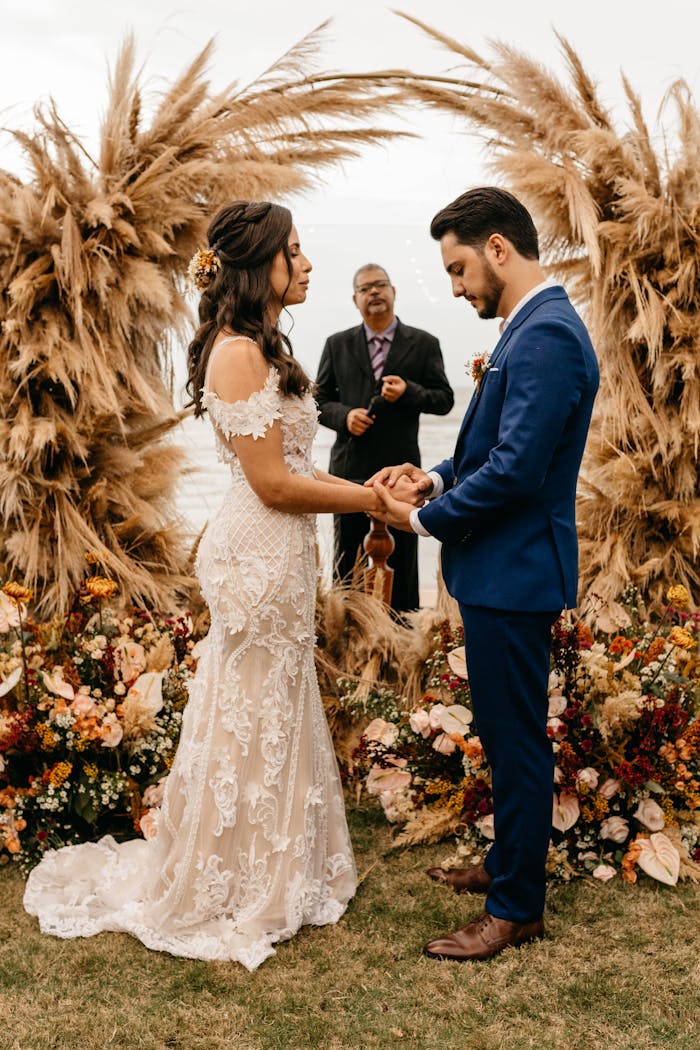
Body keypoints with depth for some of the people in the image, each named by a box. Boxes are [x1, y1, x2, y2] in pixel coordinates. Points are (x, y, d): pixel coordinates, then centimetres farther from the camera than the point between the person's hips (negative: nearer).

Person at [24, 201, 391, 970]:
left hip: (277, 553, 10)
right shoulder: (238, 353, -18)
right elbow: (274, 484, -19)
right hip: (259, 555, -10)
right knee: (251, 718, 4)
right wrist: (371, 501, -10)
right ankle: (232, 898, 22)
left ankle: (270, 873, 35)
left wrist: (369, 484, 7)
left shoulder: (261, 349, 13)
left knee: (274, 715, 18)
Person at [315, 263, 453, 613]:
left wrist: (409, 391, -17)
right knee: (346, 555, 9)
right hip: (350, 467, 1)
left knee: (401, 556, 7)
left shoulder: (423, 344, 2)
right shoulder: (337, 345, 6)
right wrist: (344, 415, -13)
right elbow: (320, 400, 8)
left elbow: (444, 399, 2)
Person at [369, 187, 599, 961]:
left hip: (514, 574, -10)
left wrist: (424, 519, -14)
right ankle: (507, 864, 39)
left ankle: (516, 909, 19)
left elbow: (516, 469, -25)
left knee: (516, 742, 3)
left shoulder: (546, 335, -20)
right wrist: (437, 478, 3)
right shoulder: (532, 329, 12)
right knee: (505, 736, 22)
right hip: (501, 570, 10)